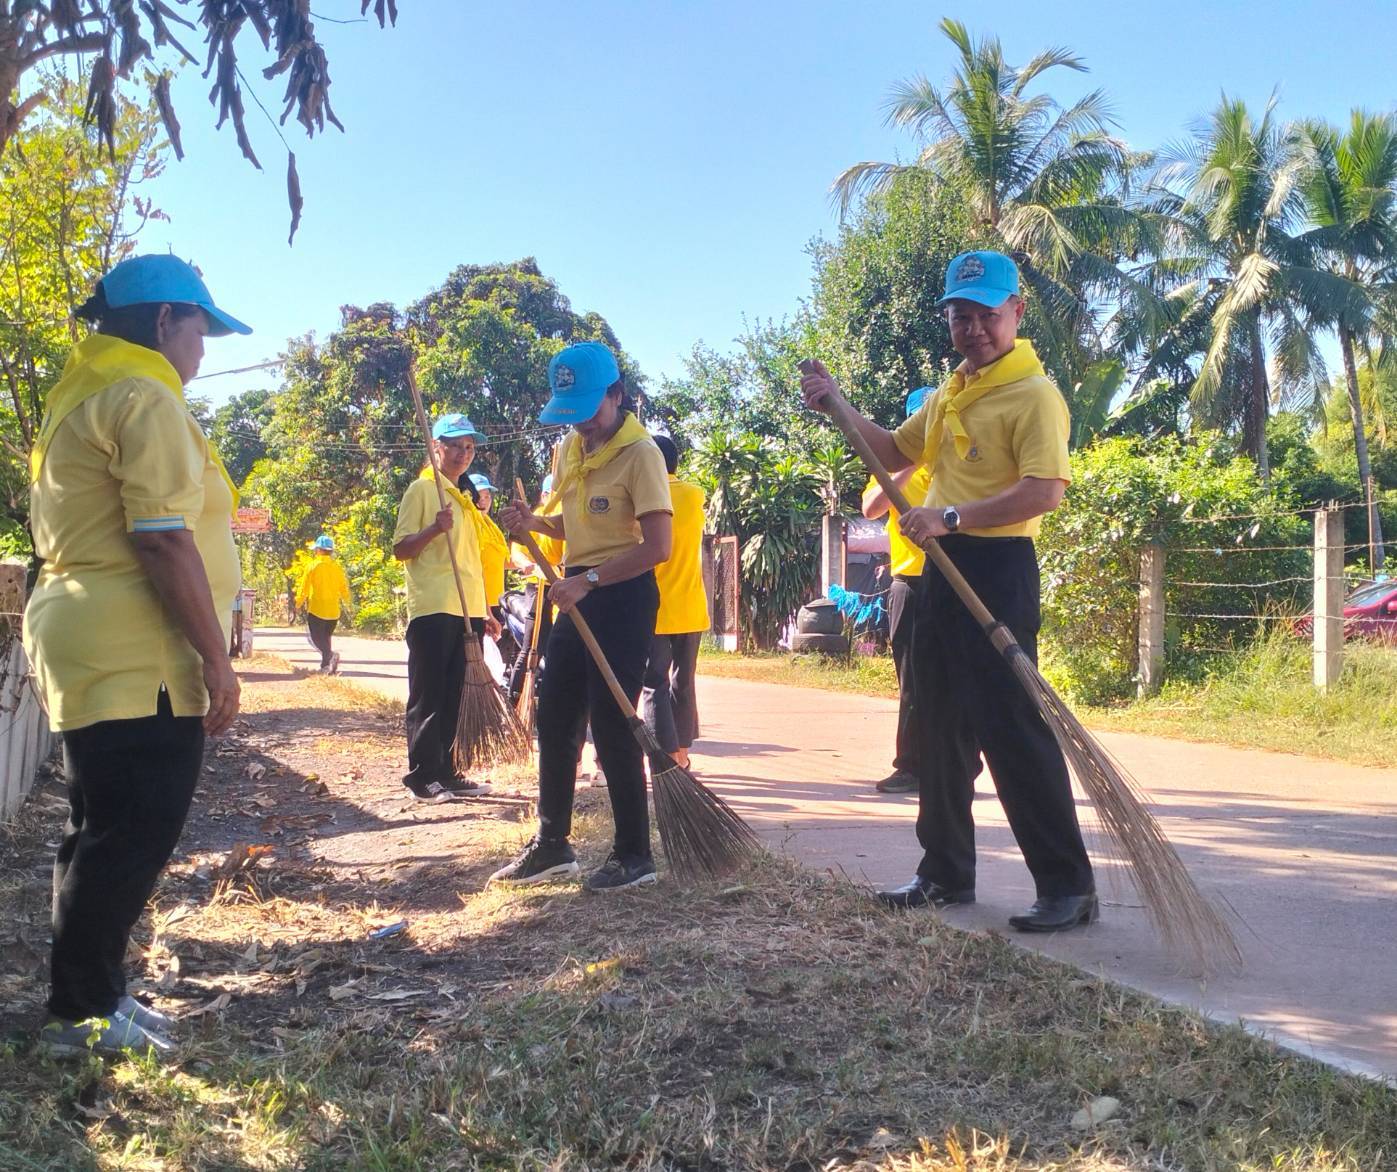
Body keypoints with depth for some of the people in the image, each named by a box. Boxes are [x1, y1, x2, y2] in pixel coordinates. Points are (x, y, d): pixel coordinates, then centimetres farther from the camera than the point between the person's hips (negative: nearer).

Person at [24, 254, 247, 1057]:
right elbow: (163, 540, -20)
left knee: (108, 832, 15)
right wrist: (216, 657, -18)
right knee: (133, 835, -4)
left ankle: (90, 994, 21)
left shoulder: (81, 398, 20)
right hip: (138, 658, -10)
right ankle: (82, 1011, 3)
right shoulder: (145, 398, -12)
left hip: (93, 652, 10)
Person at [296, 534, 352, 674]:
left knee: (317, 638, -1)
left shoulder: (312, 566, -9)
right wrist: (347, 601, 25)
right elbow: (344, 589, 7)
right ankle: (326, 665, 20)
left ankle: (331, 654, -27)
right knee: (325, 637, 20)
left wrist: (299, 602, 8)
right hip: (333, 611, 5)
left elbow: (304, 588, -7)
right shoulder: (337, 567, 3)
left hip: (316, 610, -5)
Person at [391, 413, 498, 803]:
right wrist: (435, 529, -25)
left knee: (455, 698, 8)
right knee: (428, 697, -4)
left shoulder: (462, 498, 20)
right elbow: (401, 549, -8)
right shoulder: (422, 489, -2)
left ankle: (446, 772, 14)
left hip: (467, 612, 8)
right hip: (432, 610, -7)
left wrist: (483, 611, 20)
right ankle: (423, 776, 1)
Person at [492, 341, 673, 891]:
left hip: (624, 597, -8)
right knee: (555, 721, 11)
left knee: (612, 726, -6)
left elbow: (657, 547, -21)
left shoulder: (640, 453, -14)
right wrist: (534, 523, 3)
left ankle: (634, 855, 6)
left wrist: (588, 580, -24)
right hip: (579, 595, 8)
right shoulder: (570, 448, 10)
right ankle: (552, 844, 23)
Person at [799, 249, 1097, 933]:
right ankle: (947, 873, 26)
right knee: (941, 726, 14)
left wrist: (951, 517, -26)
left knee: (1013, 728, -9)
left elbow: (1045, 491, -23)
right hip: (941, 569, 9)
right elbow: (895, 452, 28)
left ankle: (1068, 885, 0)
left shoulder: (1034, 394, -11)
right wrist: (835, 406, 14)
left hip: (997, 569, -9)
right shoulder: (947, 396, 16)